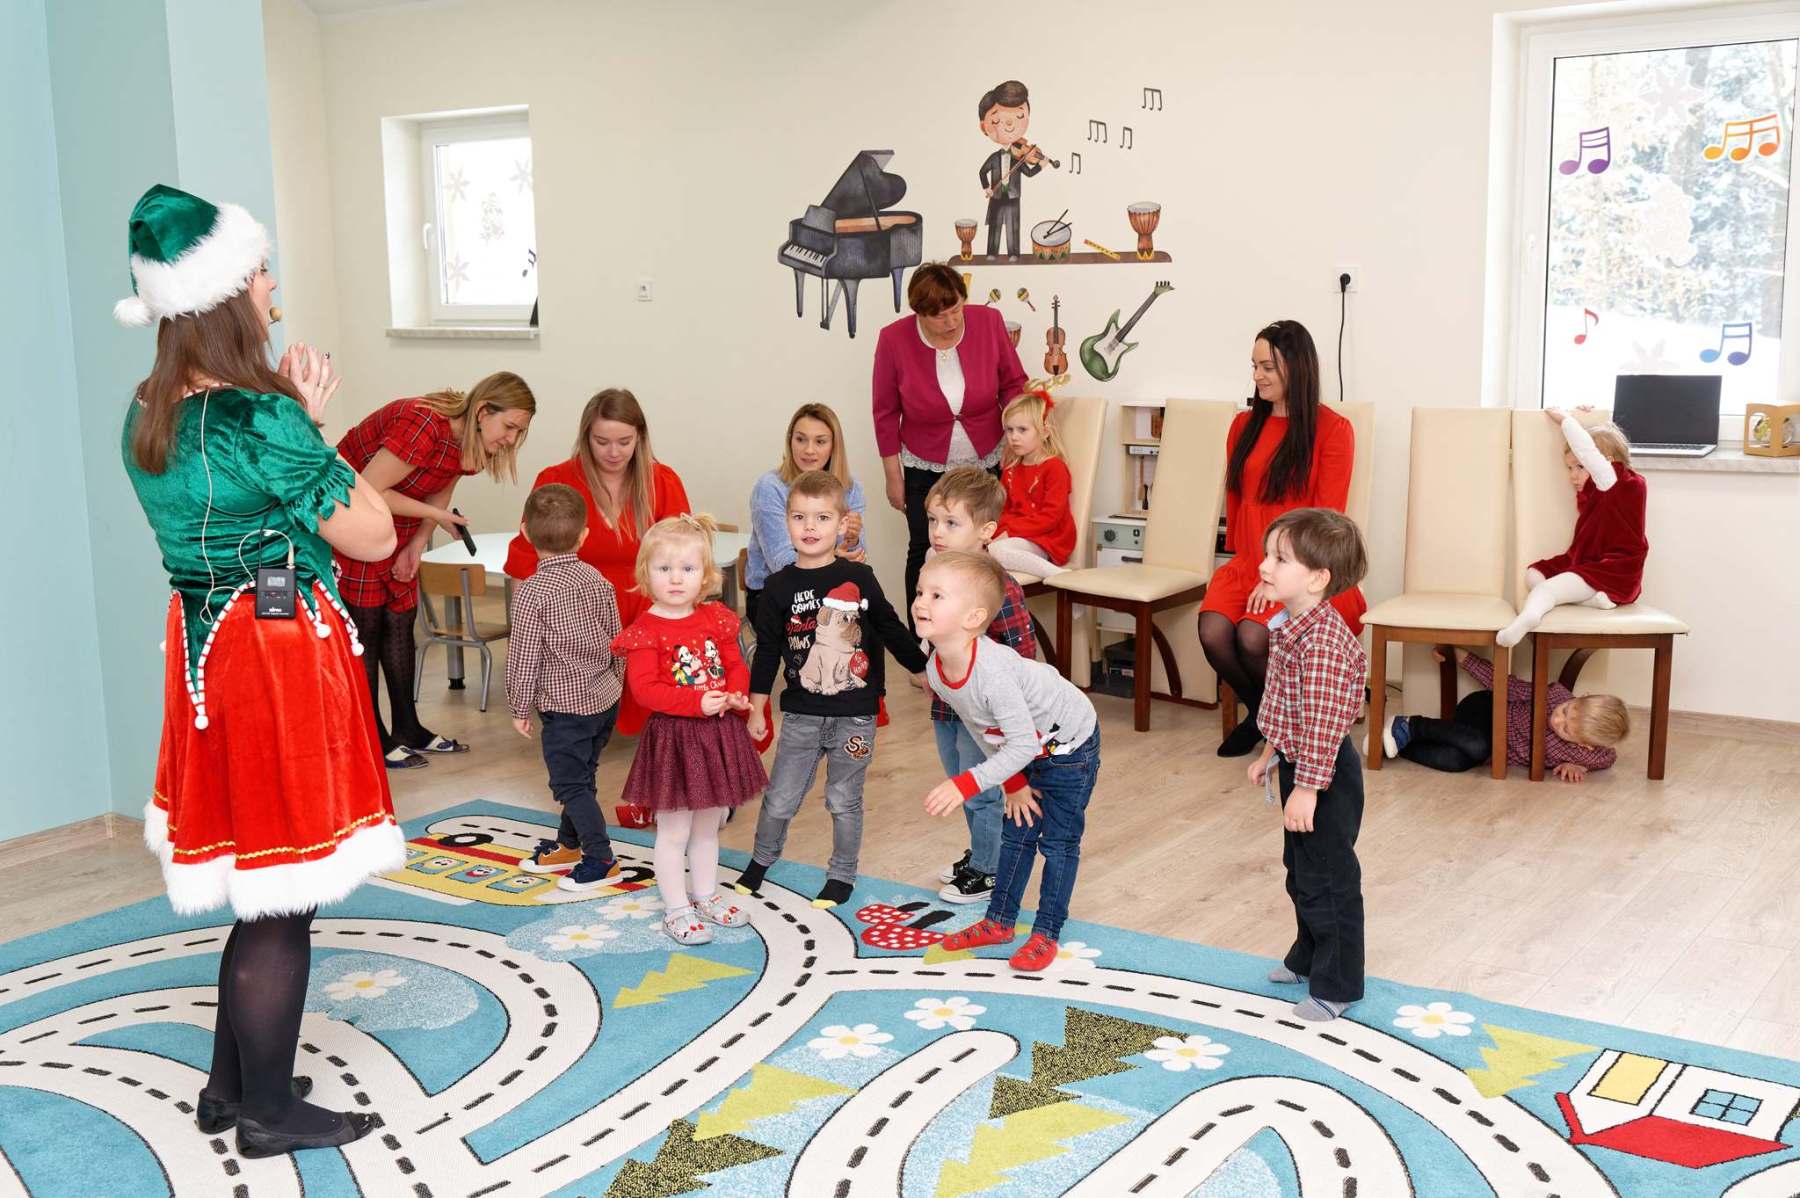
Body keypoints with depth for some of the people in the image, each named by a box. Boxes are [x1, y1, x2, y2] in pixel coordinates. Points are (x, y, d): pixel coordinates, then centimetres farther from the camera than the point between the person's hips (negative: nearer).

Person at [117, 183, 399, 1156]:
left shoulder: (148, 417, 6)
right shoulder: (261, 417, -20)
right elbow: (373, 537, -14)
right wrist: (313, 423, -6)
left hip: (203, 646, 9)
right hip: (282, 654, -9)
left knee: (257, 887, 20)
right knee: (283, 901, 4)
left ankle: (228, 1086, 32)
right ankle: (270, 1112, 17)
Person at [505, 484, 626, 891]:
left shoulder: (532, 592, -17)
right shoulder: (597, 579, 1)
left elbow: (524, 657, -14)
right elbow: (616, 640, 9)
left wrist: (520, 707, -2)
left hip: (565, 705, -7)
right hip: (605, 698, 7)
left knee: (569, 783, 4)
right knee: (581, 776, 20)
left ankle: (601, 860, 8)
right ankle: (568, 845, 35)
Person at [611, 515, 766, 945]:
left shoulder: (716, 619, 3)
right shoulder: (645, 632, -14)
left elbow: (735, 664, 9)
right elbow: (644, 688, -21)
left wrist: (736, 695, -13)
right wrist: (696, 703, -28)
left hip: (719, 733, 6)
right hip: (673, 737, -5)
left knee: (708, 826, 20)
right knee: (674, 831, 5)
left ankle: (707, 897, 36)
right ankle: (676, 910, 18)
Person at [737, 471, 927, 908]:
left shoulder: (858, 578, -4)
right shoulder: (780, 586, -3)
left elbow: (892, 630, 6)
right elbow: (767, 651, 2)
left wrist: (925, 670, 10)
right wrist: (756, 709, 3)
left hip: (855, 713, -1)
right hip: (801, 714, 1)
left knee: (844, 801, 9)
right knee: (779, 799, 7)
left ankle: (842, 876, 28)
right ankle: (762, 858, 33)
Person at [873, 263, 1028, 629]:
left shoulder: (989, 322, -13)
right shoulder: (894, 340, -15)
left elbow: (1012, 383, 2)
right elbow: (886, 413, -5)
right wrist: (893, 475, -2)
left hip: (985, 463, 1)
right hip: (925, 470, -1)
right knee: (924, 552, 1)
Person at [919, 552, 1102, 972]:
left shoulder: (993, 671, -40)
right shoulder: (936, 671, -16)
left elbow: (1021, 745, -37)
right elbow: (982, 731, -1)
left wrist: (966, 786, -39)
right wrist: (1012, 783, 2)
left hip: (1069, 745, -7)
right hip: (1029, 752, 7)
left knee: (1058, 842, 2)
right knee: (1017, 834, 16)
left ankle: (1045, 934, 14)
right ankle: (999, 921, 29)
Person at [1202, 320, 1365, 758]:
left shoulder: (1332, 430, -4)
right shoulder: (1245, 425, 12)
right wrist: (1245, 560, 6)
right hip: (1248, 565, 5)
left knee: (1253, 635, -31)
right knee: (1213, 631, -25)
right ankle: (1259, 713, 5)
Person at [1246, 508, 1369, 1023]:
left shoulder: (1322, 641, -28)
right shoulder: (1290, 625, 4)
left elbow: (1323, 725, -29)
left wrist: (1307, 788, -27)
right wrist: (1271, 753, 22)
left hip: (1324, 774, -10)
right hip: (1297, 763, 10)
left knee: (1328, 880, 4)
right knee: (1301, 872, 24)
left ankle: (1335, 987, 18)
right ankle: (1308, 958, 43)